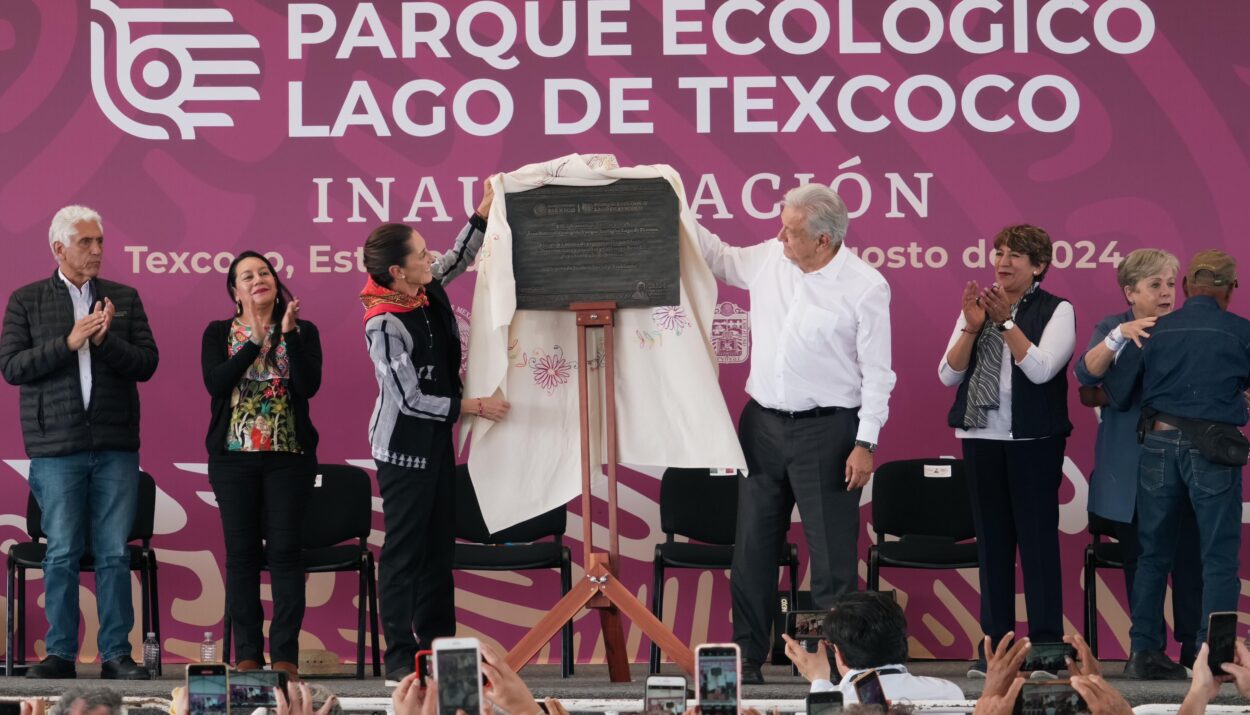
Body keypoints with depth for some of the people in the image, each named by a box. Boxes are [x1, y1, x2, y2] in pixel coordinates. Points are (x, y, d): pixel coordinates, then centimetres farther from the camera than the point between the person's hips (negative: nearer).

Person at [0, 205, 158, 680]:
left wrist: (105, 341, -13)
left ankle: (116, 654, 6)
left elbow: (146, 363, 4)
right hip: (57, 446, -1)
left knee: (115, 553, 1)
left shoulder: (124, 298, 10)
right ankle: (60, 654, 8)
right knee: (62, 554, 0)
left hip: (116, 445, 2)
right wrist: (69, 342, -13)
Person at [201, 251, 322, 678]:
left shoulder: (303, 332, 7)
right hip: (234, 455, 1)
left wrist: (289, 333, -14)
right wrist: (254, 343, -15)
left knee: (285, 550, -4)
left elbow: (309, 385, -8)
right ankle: (247, 655, 6)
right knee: (242, 552, 1)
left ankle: (285, 655, -1)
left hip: (289, 455, -1)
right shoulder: (219, 334, 8)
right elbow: (215, 383, -9)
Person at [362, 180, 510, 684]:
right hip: (404, 447, -9)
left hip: (436, 439, 9)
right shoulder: (384, 325, -24)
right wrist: (474, 407, -17)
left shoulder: (429, 290, -2)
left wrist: (485, 210, 10)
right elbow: (411, 399, -22)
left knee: (439, 545, 14)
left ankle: (438, 646, 22)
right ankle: (399, 659, 3)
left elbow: (459, 260, 21)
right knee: (404, 550, -2)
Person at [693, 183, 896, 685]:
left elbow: (877, 373, -9)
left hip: (826, 429, -5)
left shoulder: (865, 287, -12)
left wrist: (866, 443, -13)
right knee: (752, 547, 10)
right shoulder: (768, 258, 2)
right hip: (762, 423, 6)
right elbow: (719, 258, 23)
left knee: (832, 554, -1)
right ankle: (746, 658, 20)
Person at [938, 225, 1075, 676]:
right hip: (981, 439, 4)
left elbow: (1040, 369, -15)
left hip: (1033, 440, -4)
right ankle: (996, 643, 11)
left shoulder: (1056, 311, -1)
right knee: (991, 540, 6)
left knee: (1037, 538, -3)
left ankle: (1045, 646, 0)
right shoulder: (977, 307, 10)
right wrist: (972, 326, -9)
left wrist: (1006, 321, -17)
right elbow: (949, 375, 4)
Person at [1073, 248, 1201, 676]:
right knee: (1138, 558, 6)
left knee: (1188, 557, -5)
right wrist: (1121, 335, -24)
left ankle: (1192, 650, 1)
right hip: (1129, 467, 1)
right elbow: (1087, 373, -10)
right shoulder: (1113, 329, 7)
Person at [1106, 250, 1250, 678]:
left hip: (1159, 441, 3)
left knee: (1154, 554, 12)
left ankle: (1145, 648, 13)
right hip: (1213, 451, -3)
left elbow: (1114, 391, 5)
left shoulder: (1155, 330, 4)